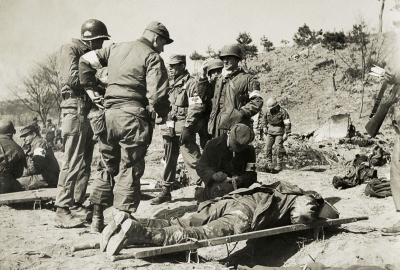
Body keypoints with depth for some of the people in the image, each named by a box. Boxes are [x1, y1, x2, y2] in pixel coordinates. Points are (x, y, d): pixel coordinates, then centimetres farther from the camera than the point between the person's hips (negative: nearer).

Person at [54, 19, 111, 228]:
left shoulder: (89, 54, 23)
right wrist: (98, 81, -7)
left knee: (84, 164, 10)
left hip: (89, 111, 9)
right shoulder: (69, 50, -3)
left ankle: (76, 206, 17)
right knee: (73, 163, -12)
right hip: (75, 110, -9)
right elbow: (72, 79, -16)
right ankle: (62, 212, -9)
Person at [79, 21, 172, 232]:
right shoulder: (152, 58, -4)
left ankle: (97, 218, 21)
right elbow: (157, 95, -14)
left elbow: (85, 60, 14)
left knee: (108, 167, 16)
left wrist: (90, 88, 15)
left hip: (109, 113, 6)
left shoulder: (115, 48, 15)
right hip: (133, 117, -6)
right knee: (129, 170, 2)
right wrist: (162, 116, 2)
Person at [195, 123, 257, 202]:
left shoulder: (249, 150, 1)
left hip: (238, 184, 5)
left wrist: (242, 179, -24)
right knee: (227, 189, -38)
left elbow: (251, 175, 1)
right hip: (216, 183, -5)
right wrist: (213, 175, -27)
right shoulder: (213, 145, -7)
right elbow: (201, 167, -5)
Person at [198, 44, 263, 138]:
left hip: (235, 128, -6)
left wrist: (241, 113, -19)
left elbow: (257, 101, -8)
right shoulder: (219, 79, 20)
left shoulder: (247, 79, -1)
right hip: (217, 128, 7)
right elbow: (203, 92, 24)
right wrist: (203, 75, 12)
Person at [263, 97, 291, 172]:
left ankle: (279, 165, -4)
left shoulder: (282, 112, -13)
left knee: (278, 148, -11)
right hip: (270, 132, 5)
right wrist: (265, 127, 16)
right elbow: (265, 119, 25)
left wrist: (286, 133, -17)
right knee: (268, 147, -2)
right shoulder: (268, 111, 4)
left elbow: (287, 123, -12)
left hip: (279, 132, -5)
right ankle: (269, 163, 10)